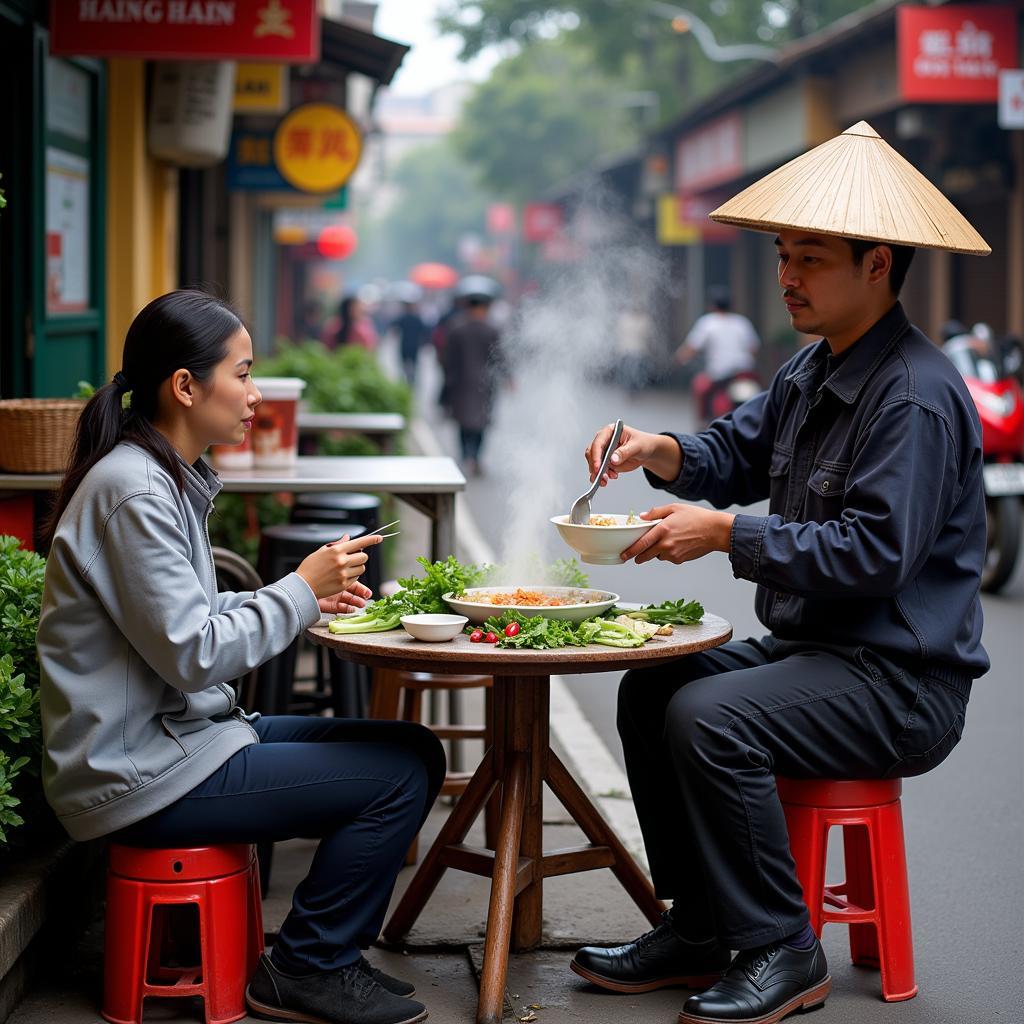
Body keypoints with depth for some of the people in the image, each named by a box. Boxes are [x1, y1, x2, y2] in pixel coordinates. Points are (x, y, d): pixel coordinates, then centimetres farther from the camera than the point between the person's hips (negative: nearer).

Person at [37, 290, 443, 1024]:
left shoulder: (167, 478, 12)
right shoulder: (132, 492, -19)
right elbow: (191, 653, -22)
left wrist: (307, 598, 6)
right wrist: (298, 591, -13)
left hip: (177, 737, 10)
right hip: (140, 776, -10)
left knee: (415, 749, 8)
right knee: (401, 777, -12)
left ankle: (325, 953, 16)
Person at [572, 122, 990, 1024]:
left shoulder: (917, 394, -20)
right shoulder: (813, 371, 12)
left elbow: (875, 550, -27)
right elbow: (738, 457, 20)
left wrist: (728, 534, -24)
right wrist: (662, 452, -2)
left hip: (903, 685, -11)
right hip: (813, 648, 11)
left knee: (708, 715, -27)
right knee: (649, 688, 9)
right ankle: (700, 930, 13)